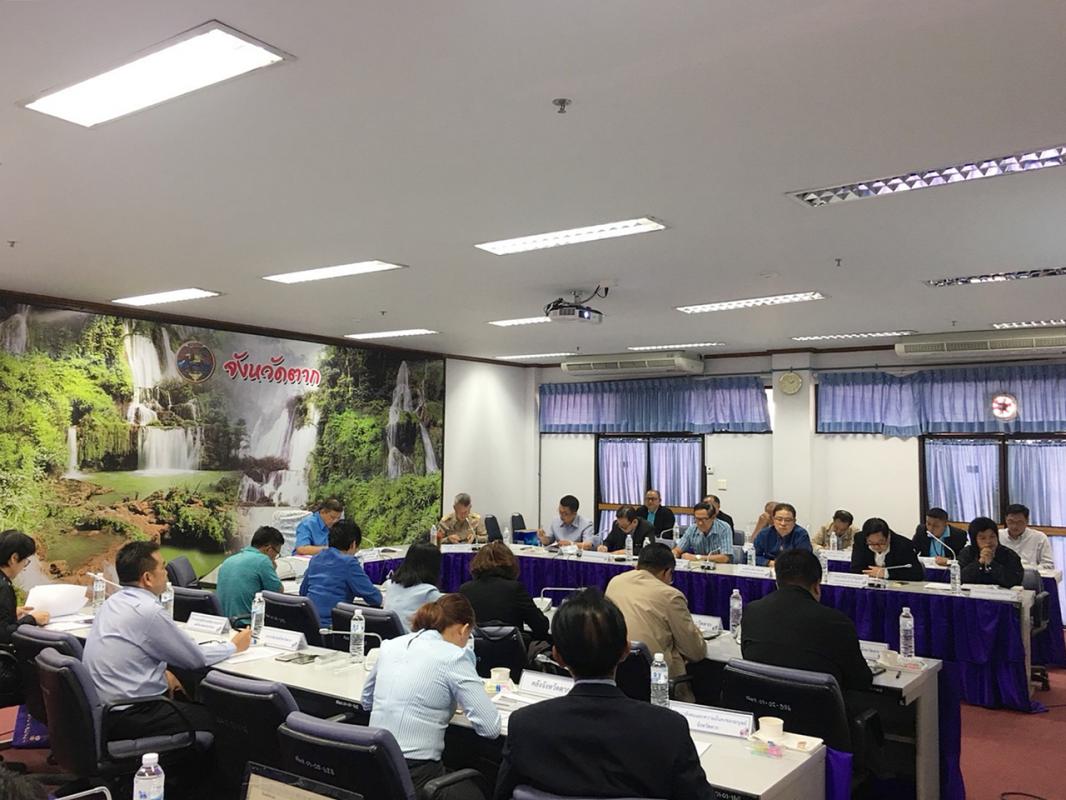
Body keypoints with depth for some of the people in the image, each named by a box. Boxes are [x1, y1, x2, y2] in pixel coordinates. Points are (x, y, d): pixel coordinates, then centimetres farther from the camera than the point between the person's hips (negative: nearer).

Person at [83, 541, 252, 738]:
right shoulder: (149, 612, -21)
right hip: (128, 717, -9)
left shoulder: (113, 601, 6)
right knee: (214, 719, 0)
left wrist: (162, 672, 11)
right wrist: (234, 646, 5)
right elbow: (196, 658, -10)